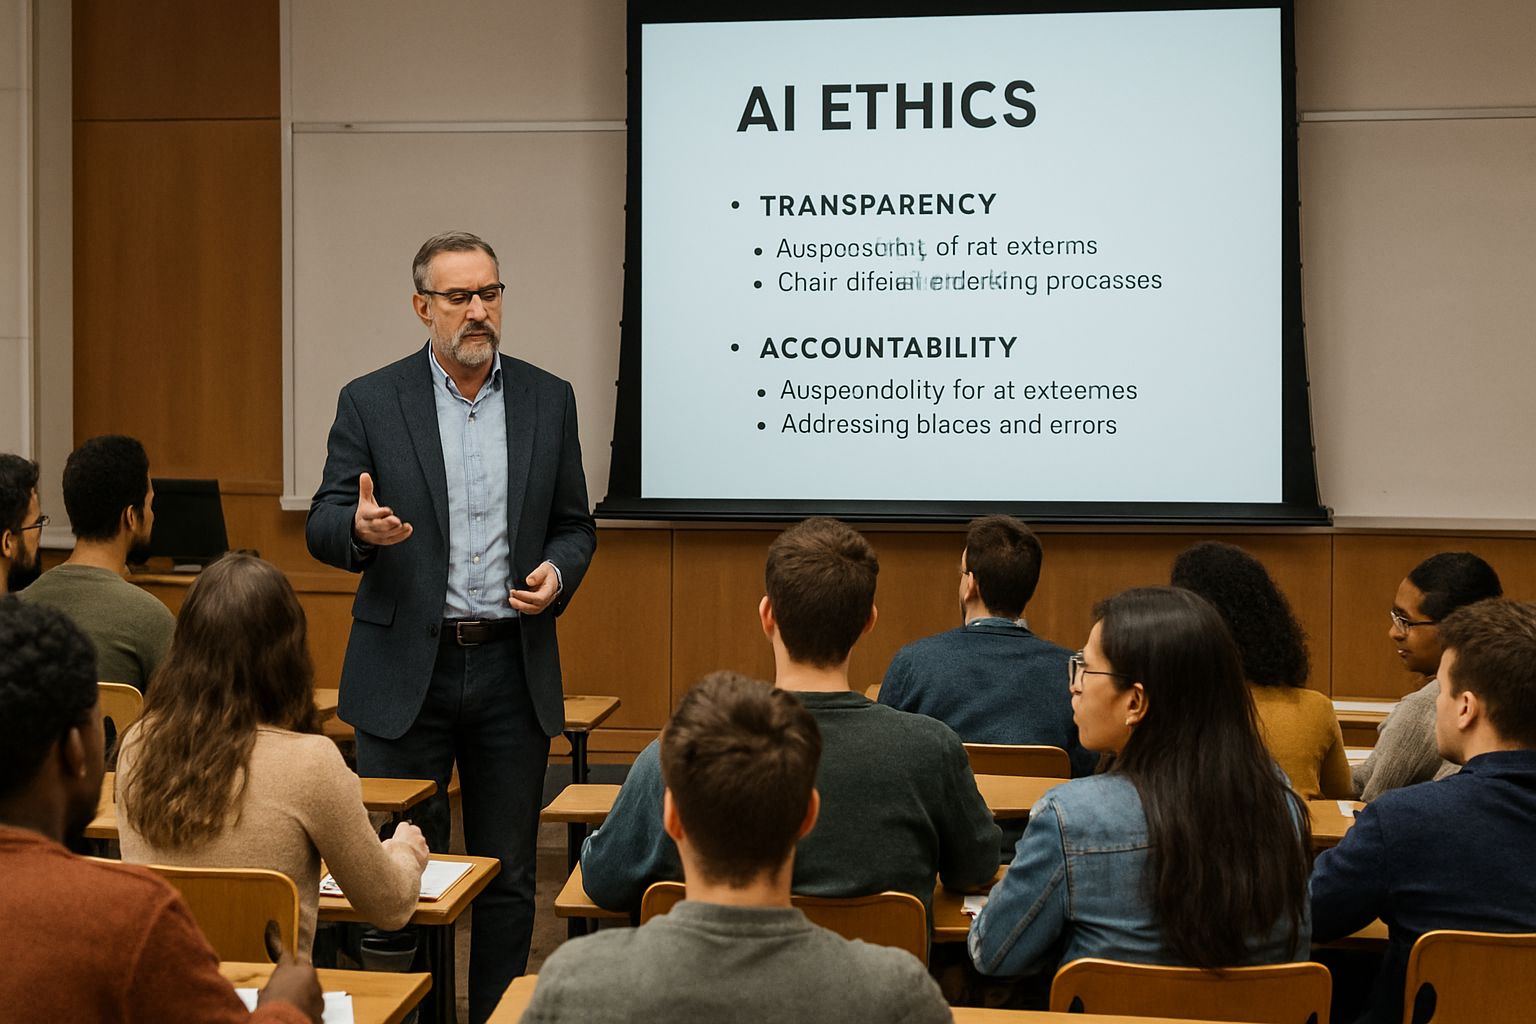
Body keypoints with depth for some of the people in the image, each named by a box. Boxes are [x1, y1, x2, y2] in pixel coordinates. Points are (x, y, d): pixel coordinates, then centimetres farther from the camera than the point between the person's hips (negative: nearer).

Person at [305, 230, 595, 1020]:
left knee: (507, 876, 10)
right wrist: (361, 526, -25)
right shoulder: (370, 401, 0)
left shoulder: (549, 399, 6)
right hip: (406, 669, -2)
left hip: (513, 668, 2)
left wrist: (557, 572, -10)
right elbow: (321, 530, -2)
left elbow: (574, 525, 11)